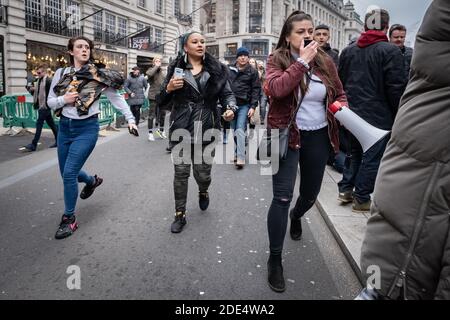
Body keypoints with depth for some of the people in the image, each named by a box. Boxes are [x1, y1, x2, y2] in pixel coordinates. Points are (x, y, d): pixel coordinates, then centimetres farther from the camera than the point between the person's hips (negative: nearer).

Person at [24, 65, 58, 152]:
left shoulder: (48, 80, -11)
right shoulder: (39, 81, 17)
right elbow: (36, 93, 24)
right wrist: (32, 90, 4)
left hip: (45, 106, -9)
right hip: (41, 105, 9)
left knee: (39, 124, -8)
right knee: (51, 123, 12)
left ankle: (33, 145, -6)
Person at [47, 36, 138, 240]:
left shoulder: (98, 75, -5)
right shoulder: (61, 73, 4)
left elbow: (116, 98, -1)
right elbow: (50, 101, 7)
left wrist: (130, 119, -9)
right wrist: (64, 99, -14)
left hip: (87, 128, -5)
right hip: (64, 127, 5)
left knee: (69, 173, -11)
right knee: (66, 173, 15)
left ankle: (69, 219, 5)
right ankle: (92, 181, 47)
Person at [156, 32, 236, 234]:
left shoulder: (216, 69, 7)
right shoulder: (176, 68, 4)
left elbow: (227, 93, 6)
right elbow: (161, 102, 6)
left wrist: (231, 108, -15)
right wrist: (168, 89, -15)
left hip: (207, 129, 1)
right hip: (182, 130, 0)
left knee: (203, 172, 5)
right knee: (181, 172, 2)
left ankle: (203, 192, 43)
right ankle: (180, 215, 18)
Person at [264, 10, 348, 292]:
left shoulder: (325, 61, 5)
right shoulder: (278, 59, -6)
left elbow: (340, 94, 14)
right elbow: (276, 89, -26)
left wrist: (343, 108, -8)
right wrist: (302, 62, -24)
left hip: (318, 136, 5)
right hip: (287, 135, -4)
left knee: (310, 194, 17)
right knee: (282, 197, -9)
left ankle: (296, 216, 55)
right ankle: (275, 260, 5)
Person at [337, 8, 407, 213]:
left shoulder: (348, 51, 8)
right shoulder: (390, 51, -11)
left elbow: (340, 82, 13)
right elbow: (396, 88, -14)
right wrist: (398, 115, -3)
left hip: (352, 113, 6)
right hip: (379, 116, -6)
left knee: (354, 152, 20)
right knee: (372, 157, 4)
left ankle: (345, 189, 23)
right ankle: (361, 199, 11)